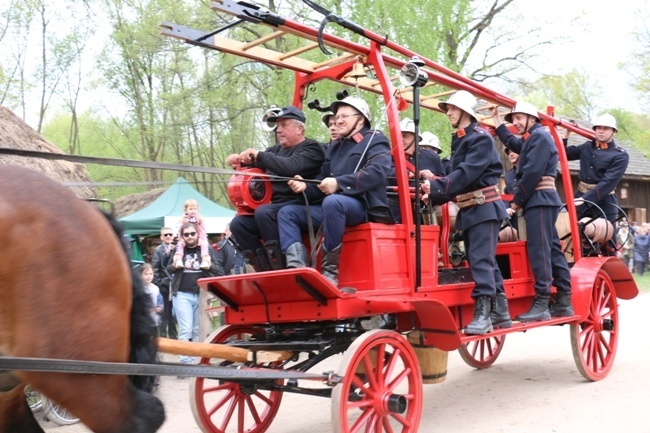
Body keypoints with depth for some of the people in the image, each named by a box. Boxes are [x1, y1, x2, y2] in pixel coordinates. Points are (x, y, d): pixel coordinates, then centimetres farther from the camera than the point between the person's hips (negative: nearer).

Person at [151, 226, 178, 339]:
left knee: (173, 314, 12)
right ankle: (163, 337, 11)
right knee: (165, 314, 3)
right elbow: (155, 269, -5)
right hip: (164, 286, -3)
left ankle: (173, 336, 22)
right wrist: (159, 284, -11)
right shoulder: (158, 250, -1)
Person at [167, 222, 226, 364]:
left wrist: (210, 266, -16)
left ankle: (195, 358, 18)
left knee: (198, 330, 9)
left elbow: (220, 271, 3)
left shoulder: (208, 250, 6)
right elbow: (166, 269, 14)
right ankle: (185, 360, -6)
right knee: (185, 329, -8)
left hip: (202, 295, 1)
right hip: (182, 295, -1)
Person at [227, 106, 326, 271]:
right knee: (238, 223, -11)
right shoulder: (276, 150, 20)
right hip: (276, 207, 8)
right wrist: (239, 159, -1)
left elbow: (290, 167, -22)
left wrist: (259, 155, -19)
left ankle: (282, 268, -28)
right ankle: (265, 269, -11)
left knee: (263, 212, -33)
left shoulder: (312, 148, -3)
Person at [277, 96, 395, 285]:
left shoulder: (375, 140, 2)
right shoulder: (335, 147, 25)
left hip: (363, 205, -8)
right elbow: (323, 180, 20)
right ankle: (297, 267, -25)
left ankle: (330, 271, -31)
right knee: (287, 212, -3)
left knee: (332, 201, -39)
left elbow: (377, 172, -17)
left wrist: (339, 183, -25)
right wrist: (306, 187, -3)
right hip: (333, 207, 8)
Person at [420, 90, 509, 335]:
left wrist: (435, 186, -28)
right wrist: (433, 195, 0)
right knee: (484, 261, 11)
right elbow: (456, 175, 12)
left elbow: (467, 173, -23)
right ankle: (501, 312, 19)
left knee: (481, 260, -13)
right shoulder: (459, 140, 16)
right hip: (467, 209, 9)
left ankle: (483, 314, -12)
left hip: (484, 206, -9)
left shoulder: (481, 138, -11)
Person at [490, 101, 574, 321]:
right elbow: (511, 142, 43)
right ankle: (563, 302, 11)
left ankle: (541, 305, -16)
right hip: (541, 201, 10)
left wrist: (516, 201, -13)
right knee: (552, 248, 8)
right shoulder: (531, 140, 22)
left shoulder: (539, 136, -8)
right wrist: (497, 119, 45)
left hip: (540, 200, -10)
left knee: (539, 249, -13)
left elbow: (532, 173, -18)